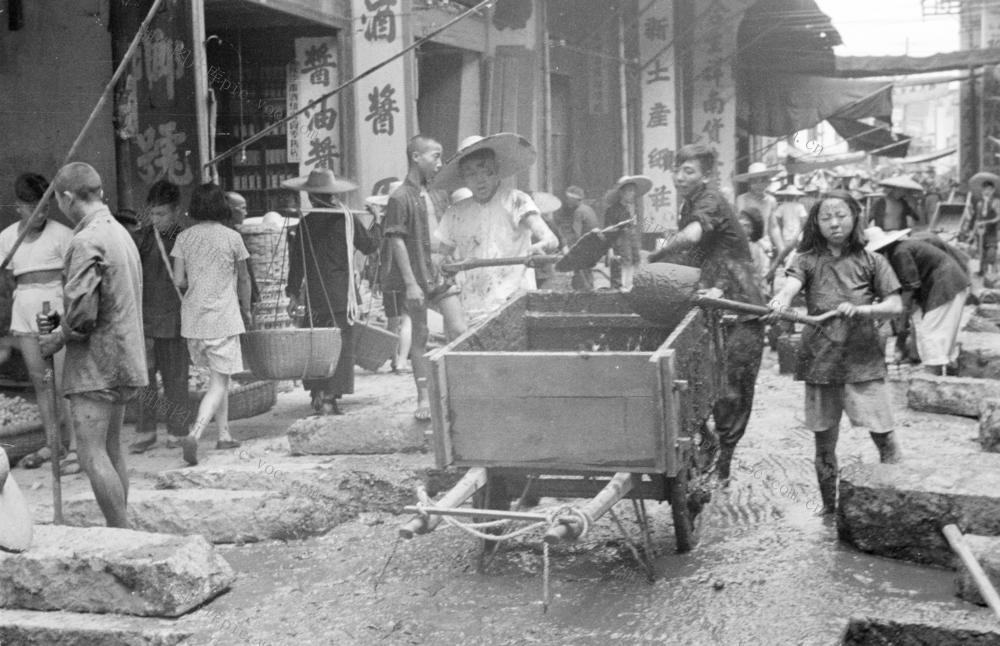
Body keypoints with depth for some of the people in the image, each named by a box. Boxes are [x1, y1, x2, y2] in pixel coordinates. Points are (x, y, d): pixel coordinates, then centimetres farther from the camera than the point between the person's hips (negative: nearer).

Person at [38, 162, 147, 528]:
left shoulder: (87, 241, -16)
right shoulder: (121, 233, 14)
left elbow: (82, 312, -21)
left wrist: (57, 340, -3)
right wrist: (59, 322, 13)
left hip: (95, 364, -9)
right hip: (124, 359, 10)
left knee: (92, 455, -7)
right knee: (111, 450, 15)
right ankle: (120, 531, 20)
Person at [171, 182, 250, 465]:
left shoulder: (184, 238, 0)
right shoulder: (232, 237, -5)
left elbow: (178, 281, -2)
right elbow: (243, 278, 6)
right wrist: (246, 303, 25)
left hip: (192, 318, 4)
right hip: (223, 317, -4)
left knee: (218, 377, 20)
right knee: (219, 383, -2)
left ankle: (224, 434, 24)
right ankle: (194, 435, -20)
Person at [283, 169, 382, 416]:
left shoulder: (305, 221, -2)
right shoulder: (348, 218, -2)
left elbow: (297, 261, 1)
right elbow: (369, 245, 10)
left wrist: (293, 292, 9)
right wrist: (378, 224, 28)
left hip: (314, 295, 1)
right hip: (342, 294, 0)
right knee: (340, 344, 3)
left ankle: (317, 393, 9)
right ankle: (330, 398, -1)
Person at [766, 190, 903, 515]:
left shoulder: (870, 261, 2)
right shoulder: (808, 260, 3)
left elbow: (896, 306, -2)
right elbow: (791, 285, -17)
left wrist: (862, 309, -20)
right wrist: (780, 302, -40)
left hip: (863, 362, -1)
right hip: (819, 362, 1)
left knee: (882, 434, -6)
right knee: (824, 440, 9)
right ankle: (828, 507, 24)